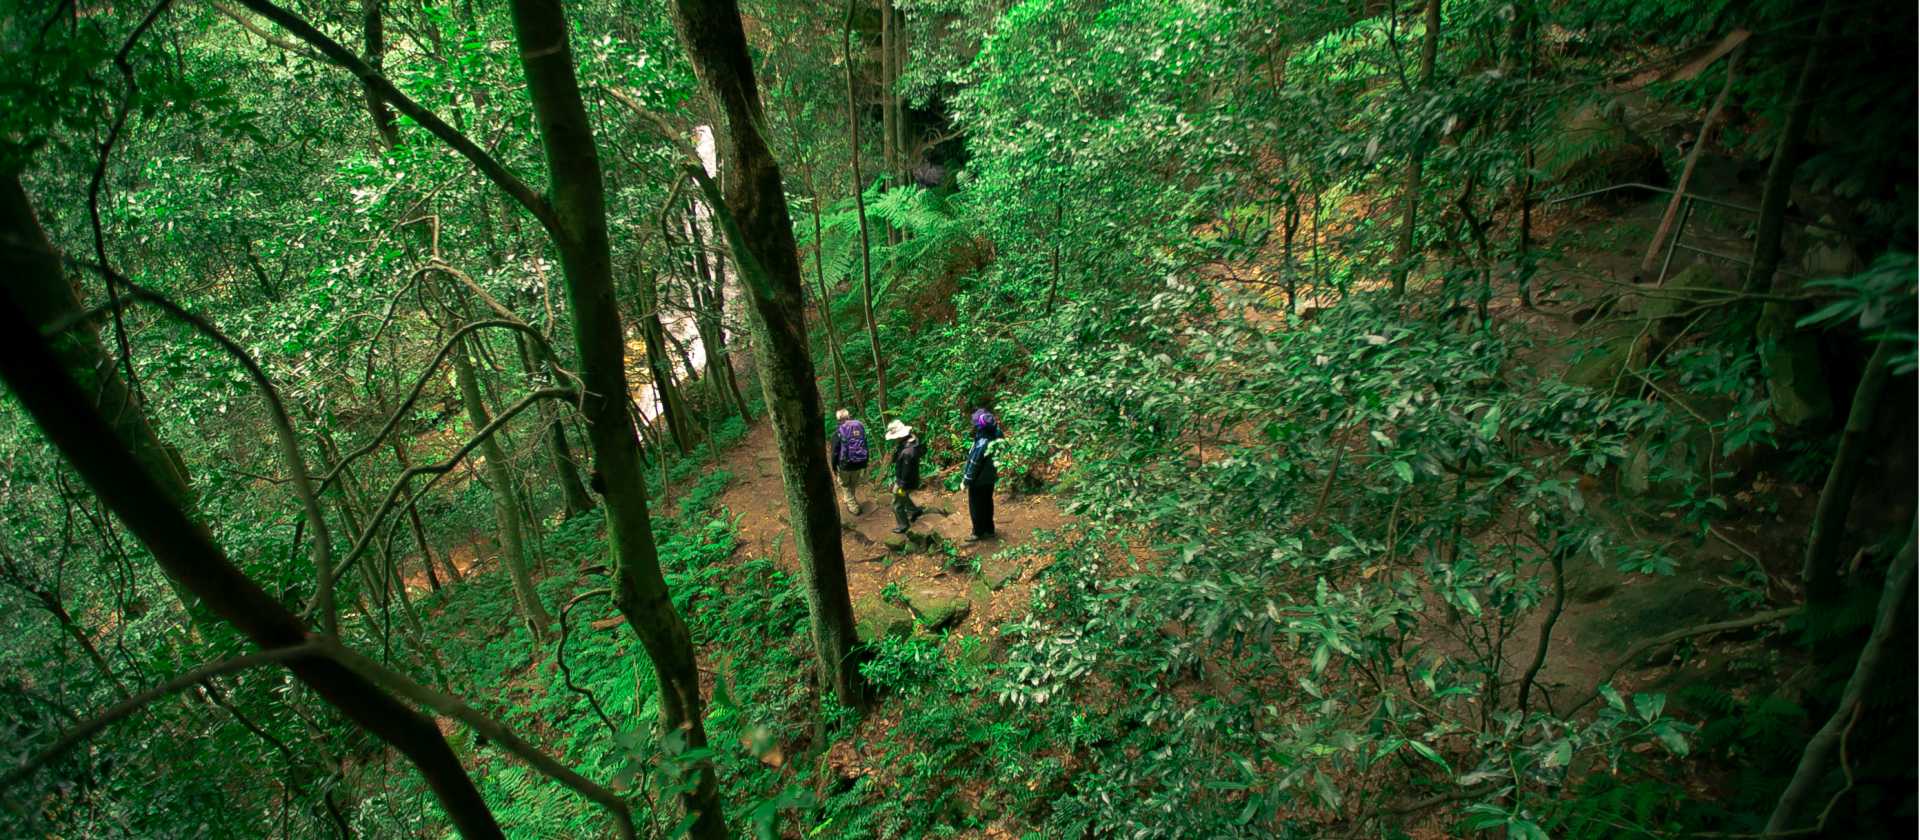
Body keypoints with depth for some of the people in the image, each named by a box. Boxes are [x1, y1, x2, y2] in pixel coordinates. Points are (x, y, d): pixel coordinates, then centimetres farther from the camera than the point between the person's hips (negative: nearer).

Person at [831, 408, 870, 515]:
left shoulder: (838, 432, -13)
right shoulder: (861, 428, 1)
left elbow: (835, 452, -11)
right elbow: (866, 448, 6)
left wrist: (834, 467, 1)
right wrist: (865, 465, 15)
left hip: (845, 466, -4)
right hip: (860, 465, 4)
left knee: (845, 485, 18)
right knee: (854, 485, 25)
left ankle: (853, 507, 21)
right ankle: (848, 499, 45)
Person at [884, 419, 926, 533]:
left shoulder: (907, 452, -40)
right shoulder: (912, 440, -10)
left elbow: (906, 472, -29)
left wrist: (902, 486, -20)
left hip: (905, 482, -9)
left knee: (897, 505, 13)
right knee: (903, 497, 34)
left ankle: (903, 525, 33)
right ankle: (915, 510, 52)